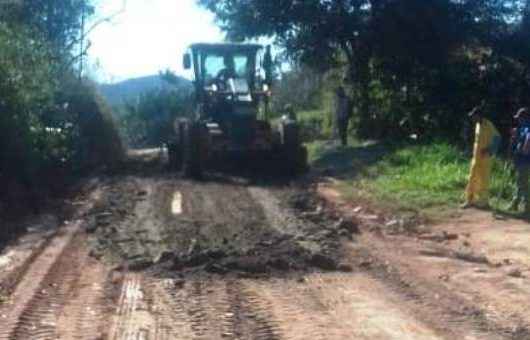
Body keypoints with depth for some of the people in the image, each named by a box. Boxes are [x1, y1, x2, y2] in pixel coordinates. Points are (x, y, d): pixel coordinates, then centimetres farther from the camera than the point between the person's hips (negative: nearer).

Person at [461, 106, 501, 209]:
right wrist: (474, 151, 13)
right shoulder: (477, 124, 11)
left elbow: (497, 137, -16)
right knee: (473, 178, 9)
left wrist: (489, 150, -20)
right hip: (476, 157, 8)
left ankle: (484, 201, 7)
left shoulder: (488, 125, -13)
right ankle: (470, 200, 15)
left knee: (484, 179, -1)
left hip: (484, 157, -8)